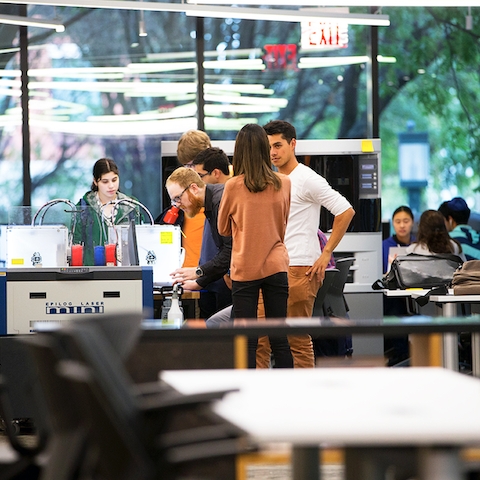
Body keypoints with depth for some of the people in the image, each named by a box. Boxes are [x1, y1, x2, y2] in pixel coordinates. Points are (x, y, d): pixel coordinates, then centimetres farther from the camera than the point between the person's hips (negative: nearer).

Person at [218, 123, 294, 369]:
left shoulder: (234, 186, -8)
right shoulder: (284, 183, 0)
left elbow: (223, 229, 7)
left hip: (245, 269, -3)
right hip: (276, 266, 3)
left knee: (247, 342, -1)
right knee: (279, 339, 6)